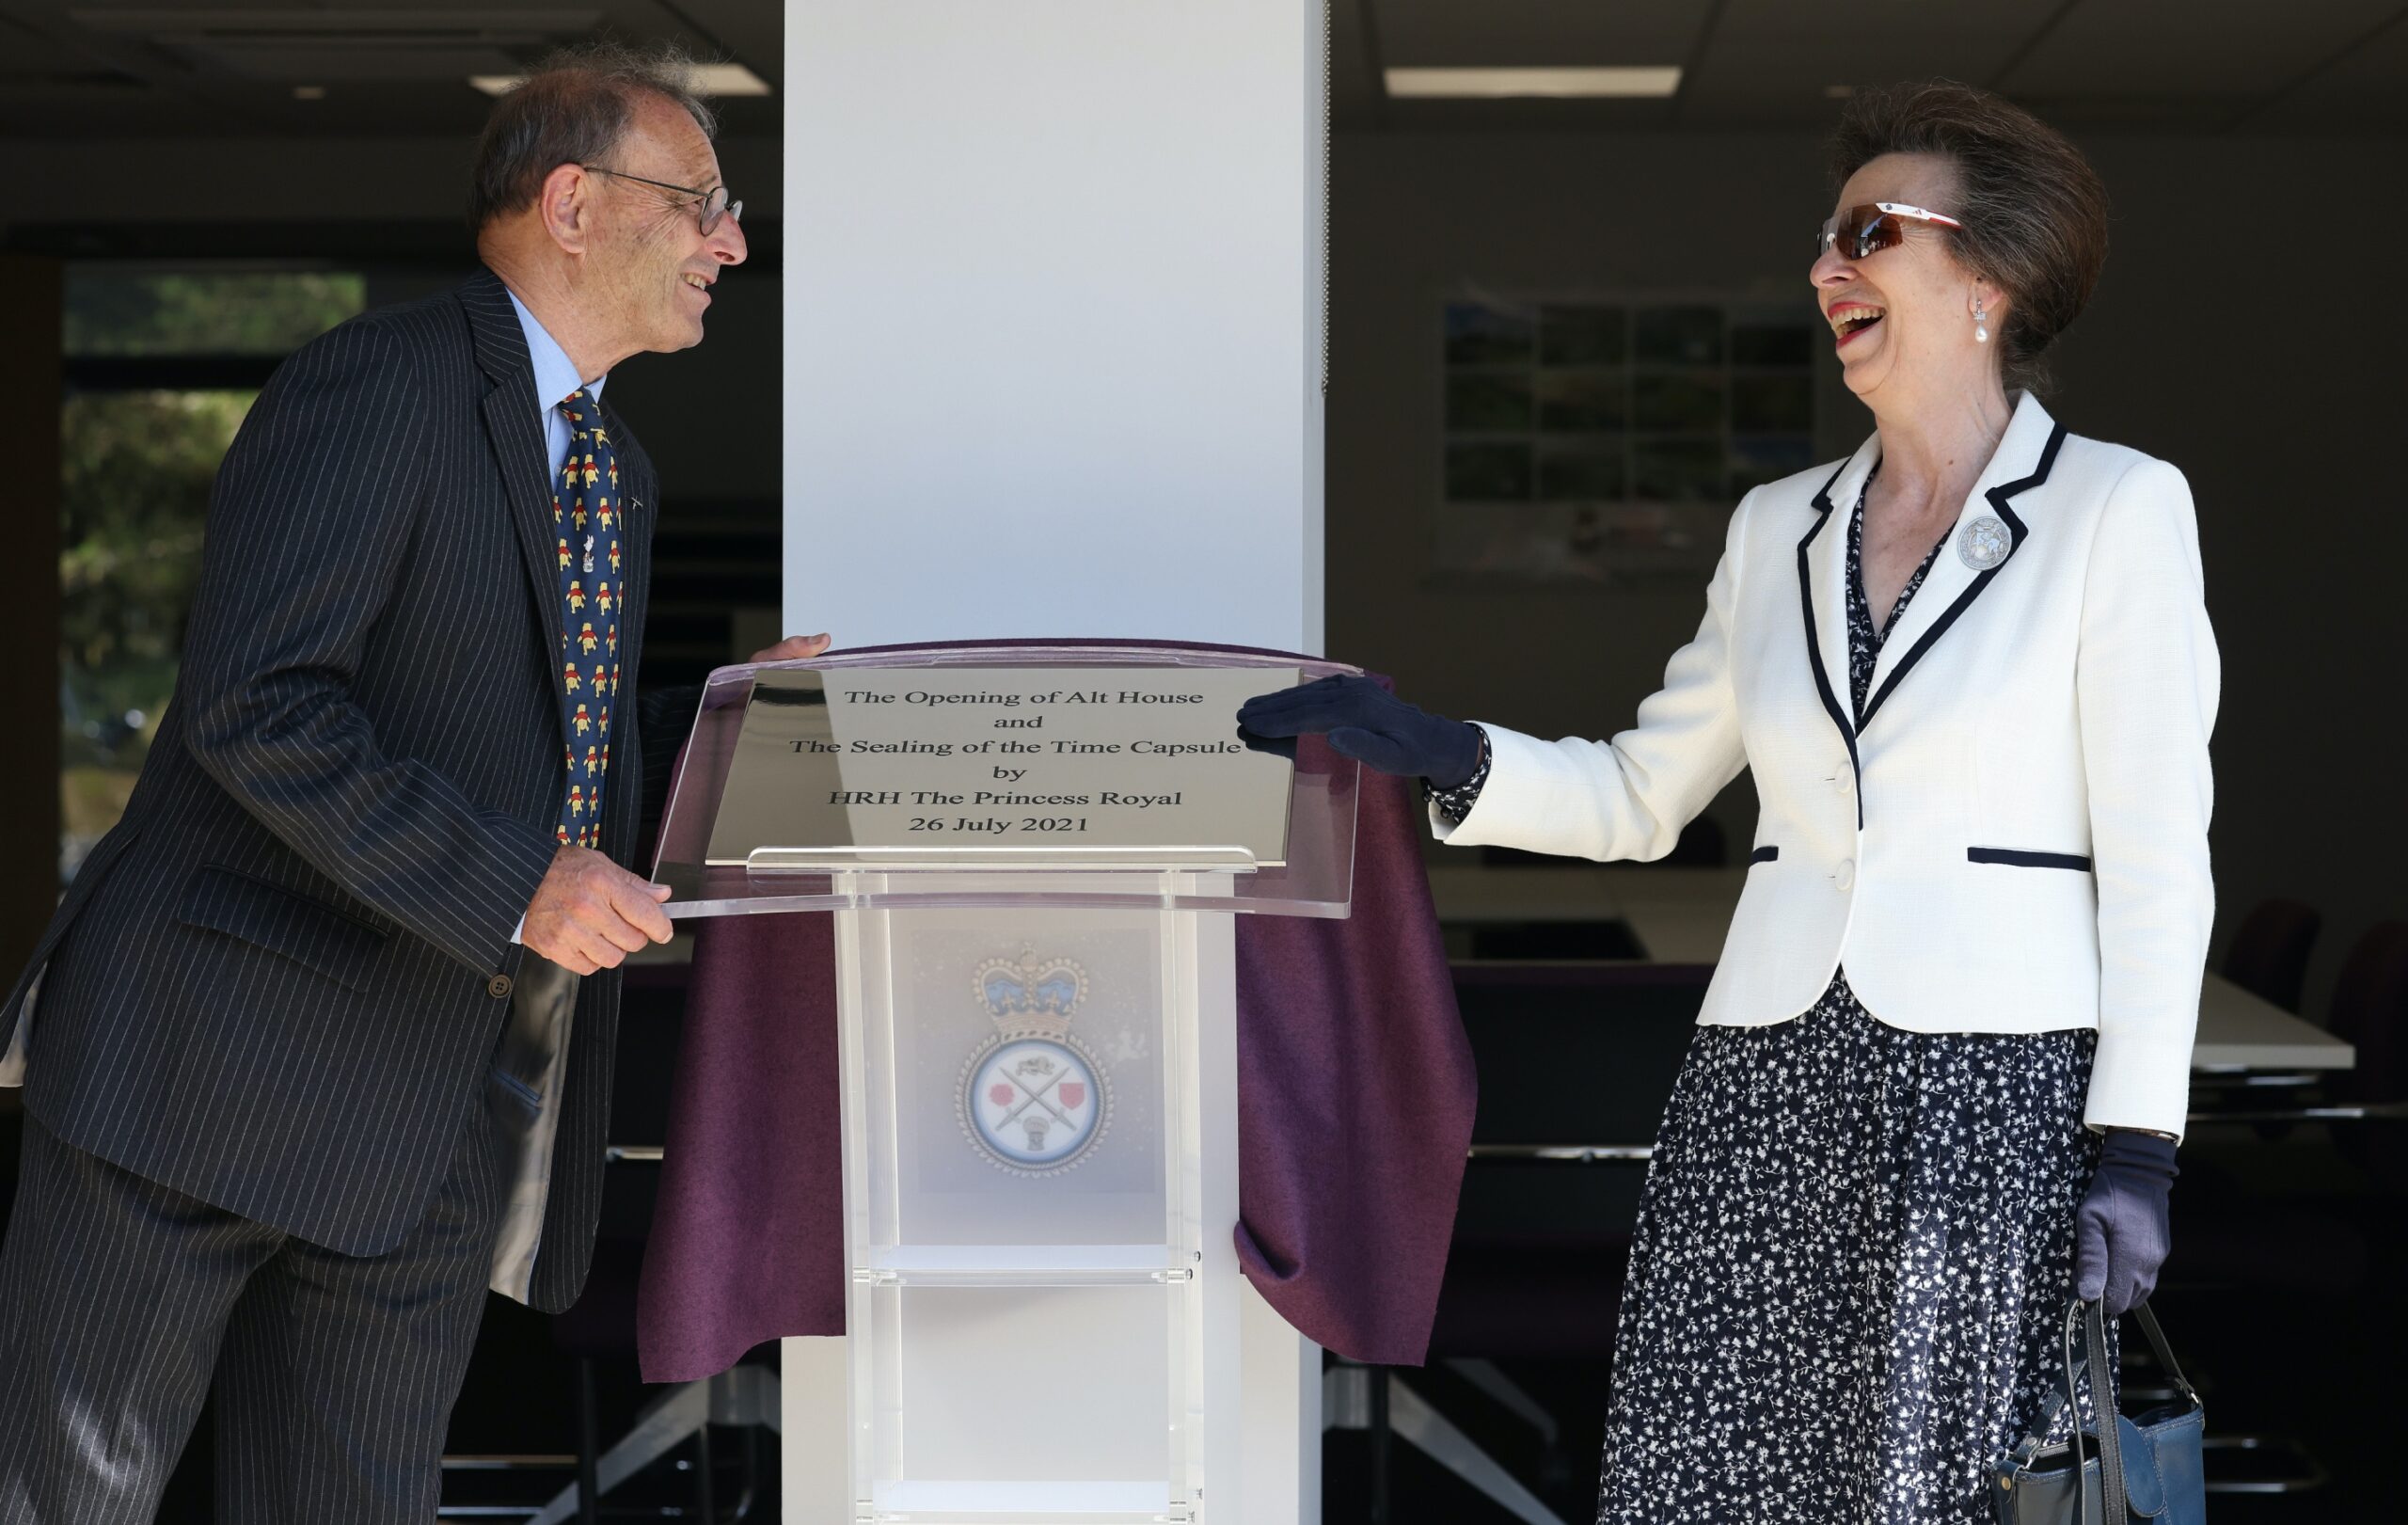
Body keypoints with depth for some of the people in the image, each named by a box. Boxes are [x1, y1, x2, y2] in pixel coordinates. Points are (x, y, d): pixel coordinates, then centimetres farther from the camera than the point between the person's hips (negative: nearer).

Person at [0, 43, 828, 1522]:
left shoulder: (619, 476, 18)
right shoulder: (379, 387, -10)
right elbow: (256, 707, -20)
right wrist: (512, 886, -23)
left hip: (439, 1116, 8)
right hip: (216, 1059, -8)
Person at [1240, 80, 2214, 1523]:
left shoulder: (2116, 509, -2)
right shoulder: (1780, 531, 14)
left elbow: (2153, 853, -5)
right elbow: (1639, 798, 18)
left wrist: (2137, 1153, -10)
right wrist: (1435, 753, 2)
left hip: (1997, 1095, -5)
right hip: (1770, 1093, 5)